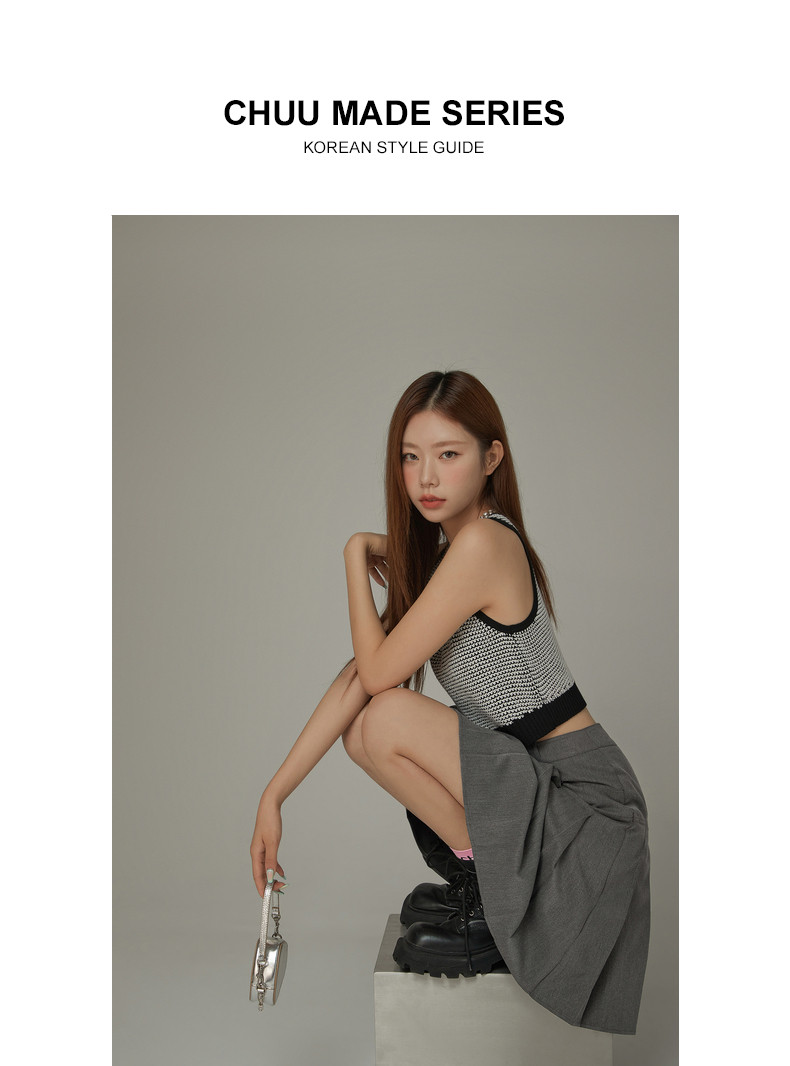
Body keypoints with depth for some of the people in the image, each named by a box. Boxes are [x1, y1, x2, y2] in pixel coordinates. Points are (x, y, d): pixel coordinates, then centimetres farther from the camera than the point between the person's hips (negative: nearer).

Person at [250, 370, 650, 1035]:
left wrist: (357, 557, -5)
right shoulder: (432, 552, 8)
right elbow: (359, 678, 4)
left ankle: (485, 889, -1)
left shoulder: (485, 542, -21)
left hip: (584, 796, -9)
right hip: (533, 779, 9)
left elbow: (379, 672, -18)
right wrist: (274, 795, 1)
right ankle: (480, 880, 14)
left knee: (389, 719, -21)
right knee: (362, 731, 7)